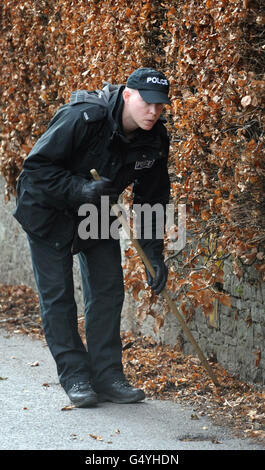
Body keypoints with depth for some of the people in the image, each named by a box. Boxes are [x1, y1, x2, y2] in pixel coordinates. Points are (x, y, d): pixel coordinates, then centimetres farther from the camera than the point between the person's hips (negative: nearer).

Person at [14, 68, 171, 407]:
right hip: (48, 209, -5)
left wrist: (155, 255, -10)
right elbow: (36, 166, -27)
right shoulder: (82, 119, -33)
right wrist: (79, 189, -39)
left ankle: (107, 375, 7)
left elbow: (151, 201, -4)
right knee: (57, 294, -5)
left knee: (108, 289, 0)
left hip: (97, 212, 5)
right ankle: (74, 376, 3)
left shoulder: (155, 140, -15)